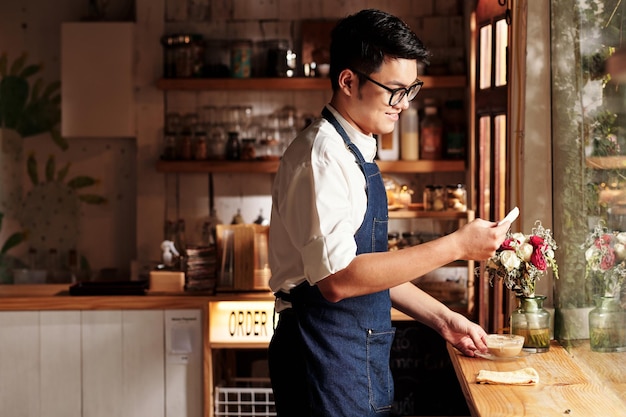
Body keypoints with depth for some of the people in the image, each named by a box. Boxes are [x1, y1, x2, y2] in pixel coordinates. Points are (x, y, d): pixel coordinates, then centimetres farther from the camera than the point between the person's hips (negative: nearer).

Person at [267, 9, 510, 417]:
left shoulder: (356, 150, 12)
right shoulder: (322, 153, -17)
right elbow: (337, 278, -26)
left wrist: (442, 318, 13)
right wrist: (456, 245, -23)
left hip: (361, 351, 9)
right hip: (328, 356, -9)